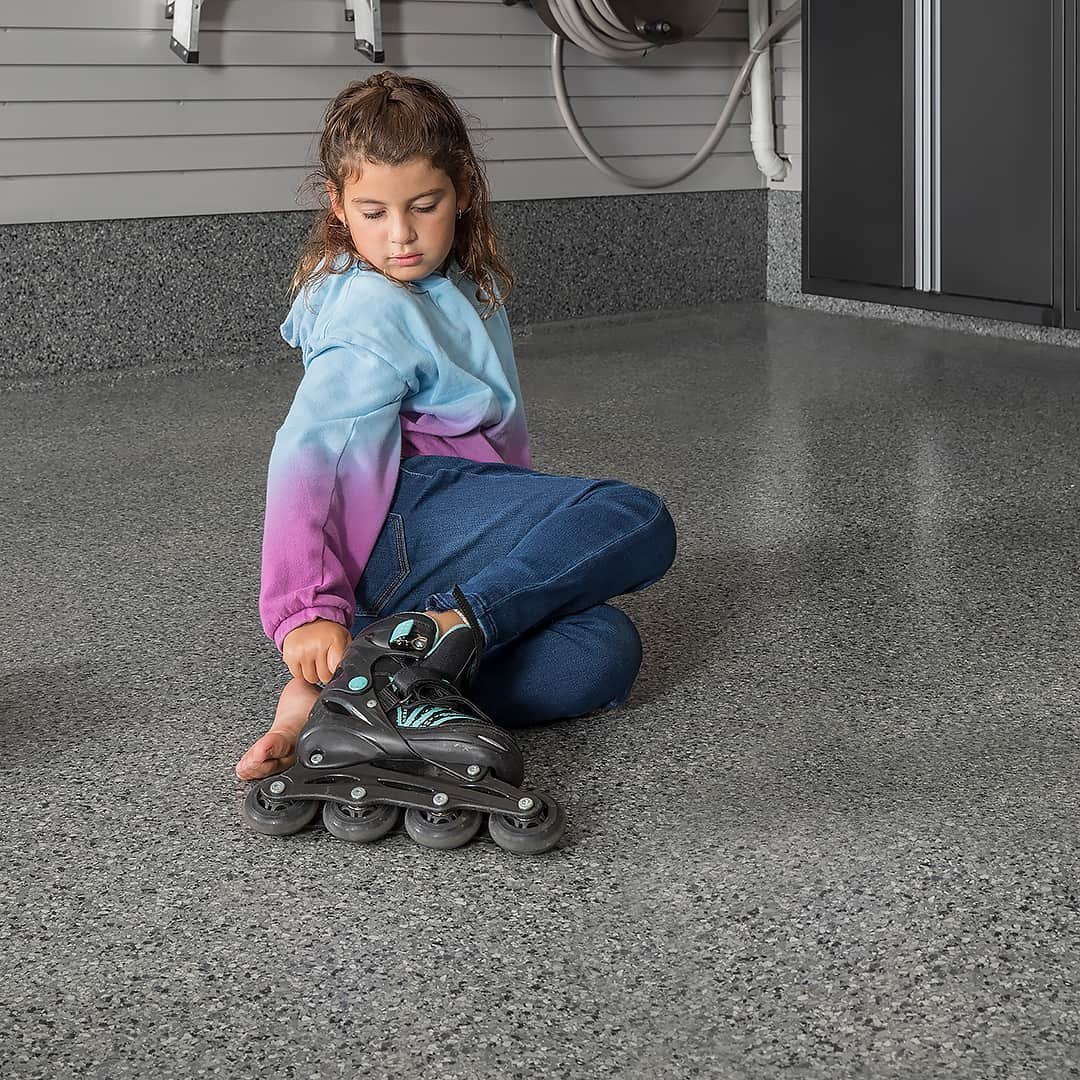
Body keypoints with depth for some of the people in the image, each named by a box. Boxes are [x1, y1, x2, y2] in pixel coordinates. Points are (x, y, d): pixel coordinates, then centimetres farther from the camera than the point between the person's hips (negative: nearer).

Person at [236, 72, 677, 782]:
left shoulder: (462, 284, 21)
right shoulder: (376, 317, -9)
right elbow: (306, 459, -21)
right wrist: (308, 610, -33)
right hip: (400, 529, -9)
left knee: (605, 653, -13)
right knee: (639, 522, -18)